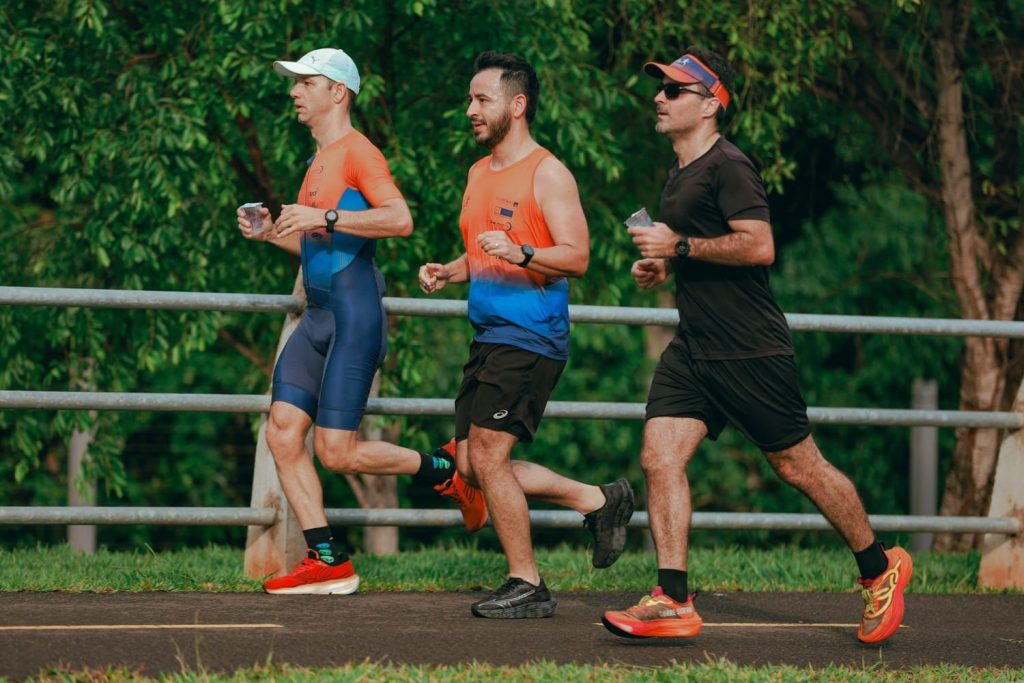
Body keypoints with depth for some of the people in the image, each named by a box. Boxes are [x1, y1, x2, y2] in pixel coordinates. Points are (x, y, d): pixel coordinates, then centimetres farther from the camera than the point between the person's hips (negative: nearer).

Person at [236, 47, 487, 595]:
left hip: (354, 314, -9)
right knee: (282, 433, -1)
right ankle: (327, 562, 2)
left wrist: (325, 218, -23)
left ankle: (443, 470, 10)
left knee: (337, 453, -12)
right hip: (318, 316, 9)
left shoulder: (357, 152, -8)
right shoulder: (318, 161, 21)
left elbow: (400, 220, -22)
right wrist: (271, 232, 15)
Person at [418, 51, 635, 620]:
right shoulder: (479, 173, 17)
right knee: (472, 465, 7)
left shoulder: (547, 174, -9)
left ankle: (527, 585, -4)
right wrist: (447, 272, 9)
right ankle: (599, 501, 19)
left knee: (487, 454, -13)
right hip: (489, 336, 9)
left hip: (530, 337, -9)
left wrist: (521, 253, -30)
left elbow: (577, 257, -15)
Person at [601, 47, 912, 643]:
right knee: (660, 458, -6)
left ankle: (880, 568, 19)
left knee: (798, 465, 1)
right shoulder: (682, 174, 17)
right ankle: (673, 601, -7)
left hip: (750, 349, -9)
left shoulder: (728, 166, -13)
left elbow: (759, 246, -24)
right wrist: (663, 266, 14)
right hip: (694, 349, 9)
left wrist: (680, 245, -19)